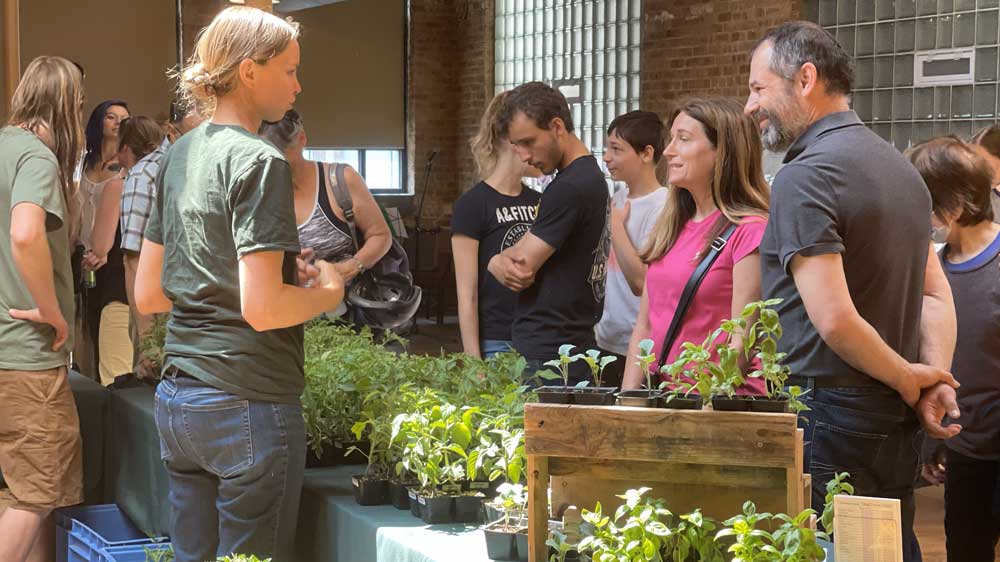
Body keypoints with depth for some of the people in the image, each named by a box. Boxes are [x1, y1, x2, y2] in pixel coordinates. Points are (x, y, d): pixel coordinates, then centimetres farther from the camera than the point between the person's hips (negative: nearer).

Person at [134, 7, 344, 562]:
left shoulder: (180, 155, 12)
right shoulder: (258, 161, -13)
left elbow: (147, 296, 16)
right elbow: (262, 308, -21)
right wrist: (327, 291, -2)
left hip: (176, 403, 8)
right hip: (248, 407, -8)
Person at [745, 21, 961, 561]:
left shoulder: (804, 178, -16)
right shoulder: (900, 166, 14)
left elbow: (834, 318, -23)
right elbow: (937, 296, 13)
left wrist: (909, 378, -9)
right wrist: (936, 378, 1)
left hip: (828, 412, -9)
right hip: (895, 417, 9)